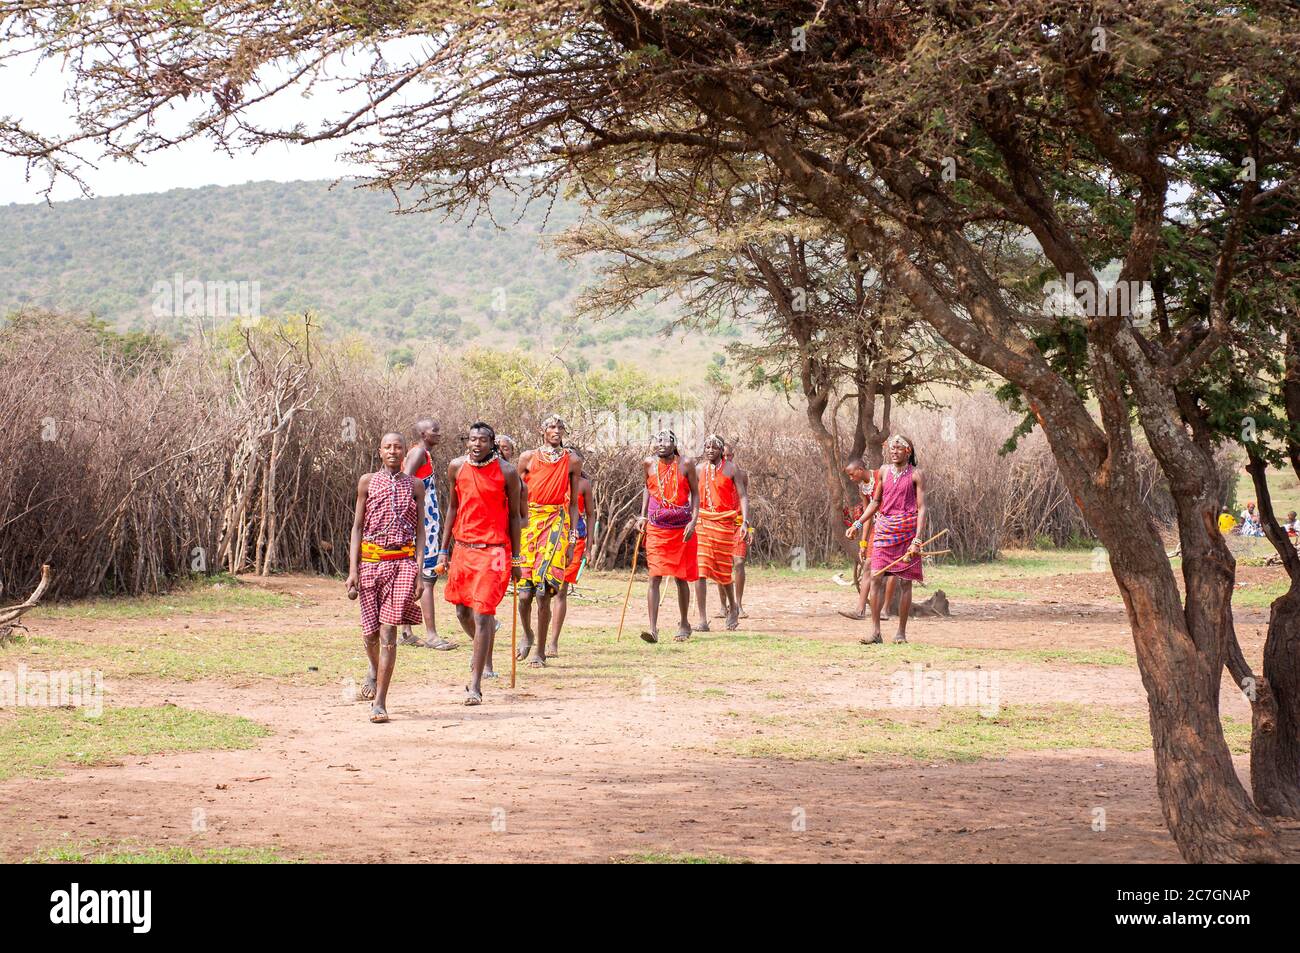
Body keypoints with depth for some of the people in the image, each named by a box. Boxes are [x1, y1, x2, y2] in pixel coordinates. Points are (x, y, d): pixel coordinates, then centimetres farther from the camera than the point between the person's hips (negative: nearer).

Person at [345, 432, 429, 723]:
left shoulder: (415, 486, 7)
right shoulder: (367, 482, 7)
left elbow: (420, 530, 7)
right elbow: (357, 527, 7)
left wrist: (419, 573, -2)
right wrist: (353, 570, -1)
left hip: (402, 561, -1)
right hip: (371, 561, 1)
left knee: (388, 631, -10)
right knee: (370, 631, 7)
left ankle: (380, 703, -9)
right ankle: (374, 670, 41)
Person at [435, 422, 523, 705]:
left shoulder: (506, 472, -7)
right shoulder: (457, 467, 3)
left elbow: (514, 515, 1)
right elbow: (453, 508, 13)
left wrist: (515, 558, 1)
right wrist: (444, 549, 11)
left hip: (493, 551, -5)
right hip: (463, 547, 5)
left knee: (482, 615, -11)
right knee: (462, 612, 14)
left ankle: (475, 685, -9)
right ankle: (484, 653, 45)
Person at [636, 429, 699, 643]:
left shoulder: (685, 464, -5)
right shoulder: (648, 463, 1)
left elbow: (695, 493, 0)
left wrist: (693, 521, -11)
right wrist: (643, 515, 10)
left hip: (682, 529, -1)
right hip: (656, 528, 1)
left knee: (681, 577, 9)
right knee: (655, 577, -10)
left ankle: (684, 624, 25)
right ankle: (653, 628, -14)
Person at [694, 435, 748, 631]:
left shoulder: (732, 469, -1)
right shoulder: (699, 470, 8)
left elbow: (743, 497, -4)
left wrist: (745, 522, -16)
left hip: (724, 523, -2)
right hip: (702, 522, 2)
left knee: (723, 570, 5)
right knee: (700, 570, -9)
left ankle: (733, 607, 34)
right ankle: (702, 620, -10)